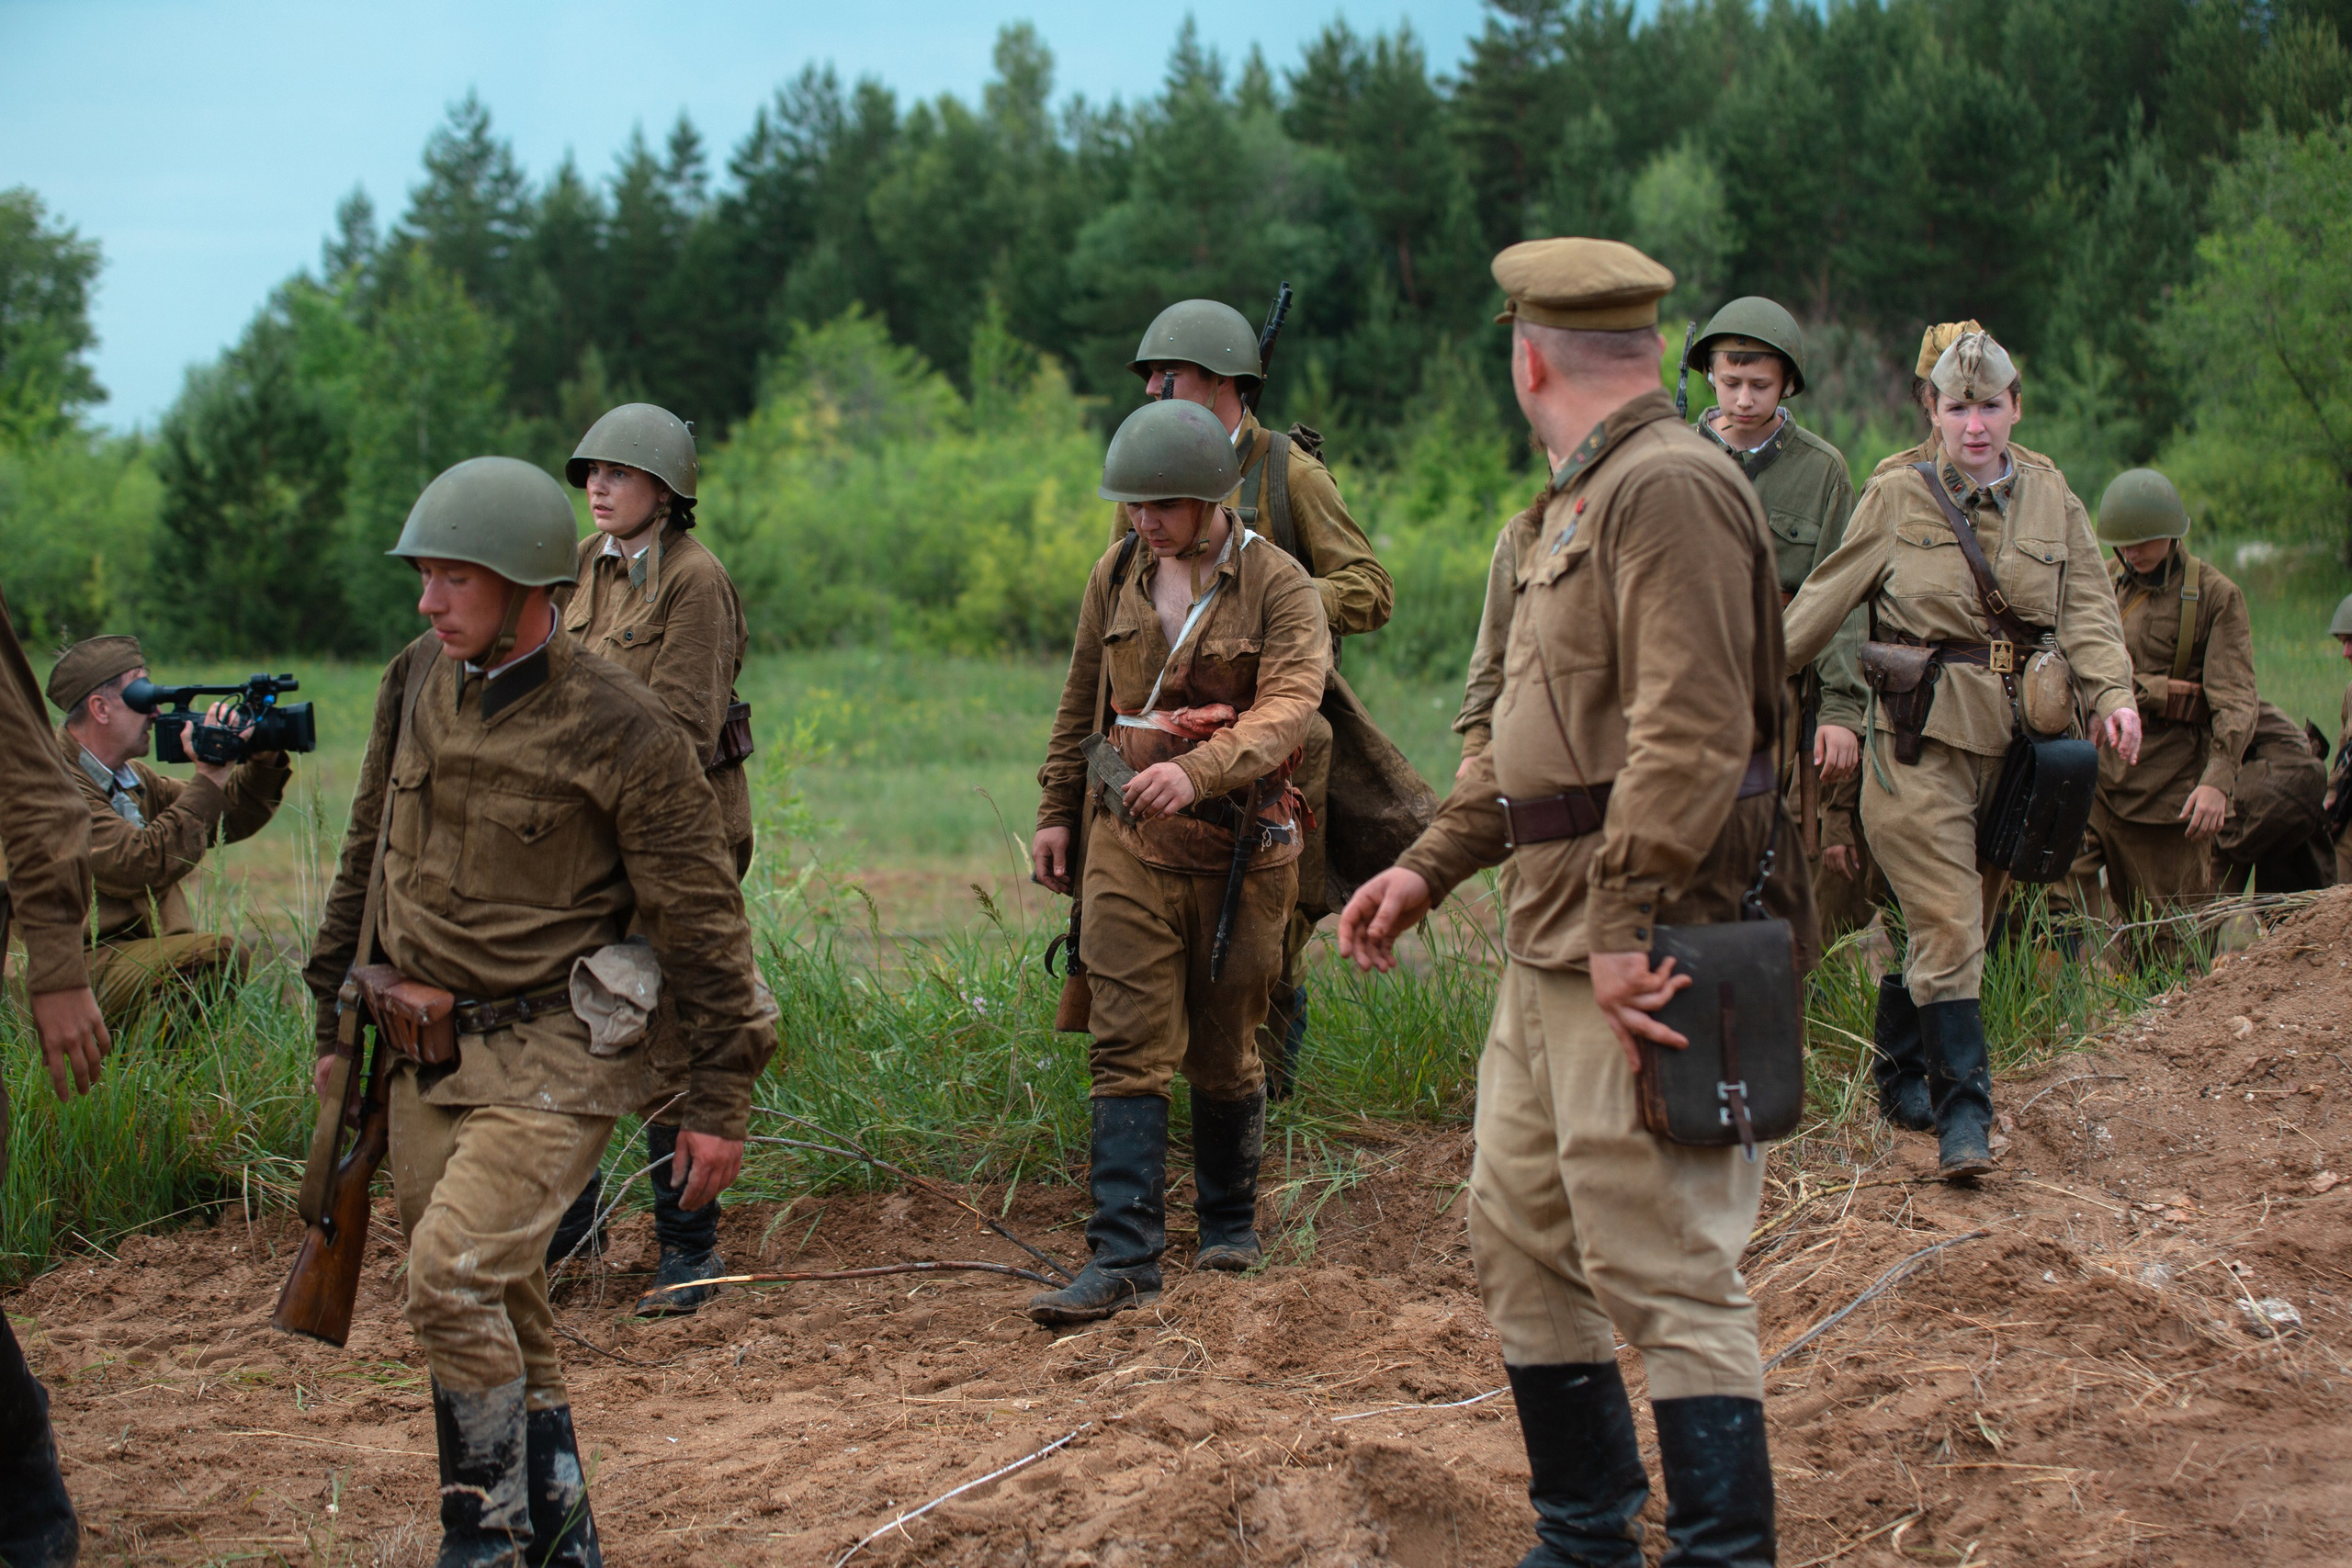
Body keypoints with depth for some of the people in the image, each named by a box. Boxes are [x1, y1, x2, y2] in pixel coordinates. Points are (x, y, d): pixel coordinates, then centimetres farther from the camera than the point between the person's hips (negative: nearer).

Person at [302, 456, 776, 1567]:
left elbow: (702, 921, -9)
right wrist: (335, 1017, 19)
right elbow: (369, 858, 17)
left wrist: (719, 1100, -9)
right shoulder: (416, 684, 5)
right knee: (502, 1307, 12)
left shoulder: (621, 731, -13)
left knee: (455, 1277, -19)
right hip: (423, 1053, 6)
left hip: (550, 1059, -6)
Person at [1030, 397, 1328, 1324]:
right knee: (1129, 1048, -7)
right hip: (1128, 838, 3)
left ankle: (1231, 1225, 30)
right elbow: (1081, 699, 18)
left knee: (1224, 1053, 9)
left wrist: (1197, 770, -37)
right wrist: (1056, 811, 18)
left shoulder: (1279, 587, -7)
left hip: (1237, 845, -2)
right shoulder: (1117, 574, 7)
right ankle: (1125, 1258, -11)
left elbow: (1288, 708, -21)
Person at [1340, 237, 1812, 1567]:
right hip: (1555, 945, 11)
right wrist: (1431, 866, 20)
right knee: (1520, 1234, 16)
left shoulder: (1669, 488, -14)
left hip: (1646, 955, -11)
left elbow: (1689, 735, -24)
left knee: (1666, 1271, -8)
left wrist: (1624, 930, -26)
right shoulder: (1584, 499, 19)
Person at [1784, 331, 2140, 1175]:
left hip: (2013, 739, 4)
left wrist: (2112, 693, -12)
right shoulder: (1895, 498, 1)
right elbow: (1824, 600, 6)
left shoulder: (2051, 500, 10)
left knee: (1956, 917, 10)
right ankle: (1964, 1112, -9)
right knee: (1947, 925, -11)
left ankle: (1899, 1070, 28)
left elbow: (2087, 607, 4)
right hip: (1919, 737, -4)